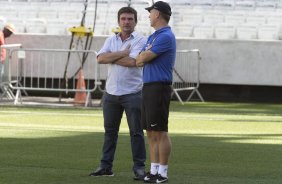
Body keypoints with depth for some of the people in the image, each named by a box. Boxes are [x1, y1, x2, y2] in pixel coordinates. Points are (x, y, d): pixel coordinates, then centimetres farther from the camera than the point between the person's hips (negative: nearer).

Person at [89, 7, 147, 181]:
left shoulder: (140, 40, -5)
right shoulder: (111, 40, 10)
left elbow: (132, 61, -20)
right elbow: (101, 58, -6)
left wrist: (111, 58, -8)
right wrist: (123, 53, -14)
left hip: (132, 93, -5)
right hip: (111, 93, 5)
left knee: (136, 131, -2)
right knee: (110, 130, 9)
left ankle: (139, 167, 1)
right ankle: (106, 165, 14)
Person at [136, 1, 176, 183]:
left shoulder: (165, 37, -13)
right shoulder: (153, 37, 19)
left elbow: (143, 58, -17)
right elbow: (141, 60, 14)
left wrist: (141, 57, 5)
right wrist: (143, 58, -7)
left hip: (159, 87, -10)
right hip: (148, 87, 10)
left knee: (160, 132, -6)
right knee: (151, 132, 11)